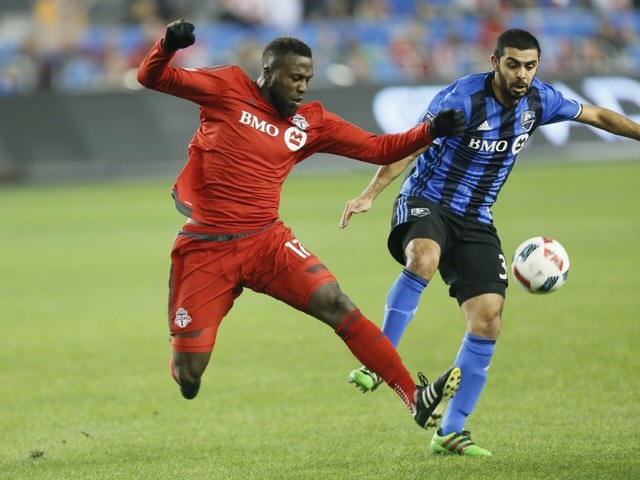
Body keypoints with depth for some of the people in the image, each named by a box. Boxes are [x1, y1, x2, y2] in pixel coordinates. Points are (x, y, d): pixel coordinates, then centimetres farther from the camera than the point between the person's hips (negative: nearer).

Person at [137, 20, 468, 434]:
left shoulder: (311, 122, 8)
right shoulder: (228, 89, -2)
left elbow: (378, 149, 9)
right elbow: (153, 78, -5)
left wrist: (431, 132, -6)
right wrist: (168, 45, -27)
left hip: (267, 242, 3)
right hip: (206, 248, -3)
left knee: (336, 304, -18)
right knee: (187, 374, -4)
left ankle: (416, 397, -20)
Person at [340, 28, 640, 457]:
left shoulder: (539, 99, -2)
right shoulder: (463, 98, -20)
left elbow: (595, 115, 16)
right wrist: (370, 194, -33)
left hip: (475, 220, 6)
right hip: (426, 203, -6)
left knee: (488, 320, -5)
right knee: (424, 257, -40)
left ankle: (451, 432, 4)